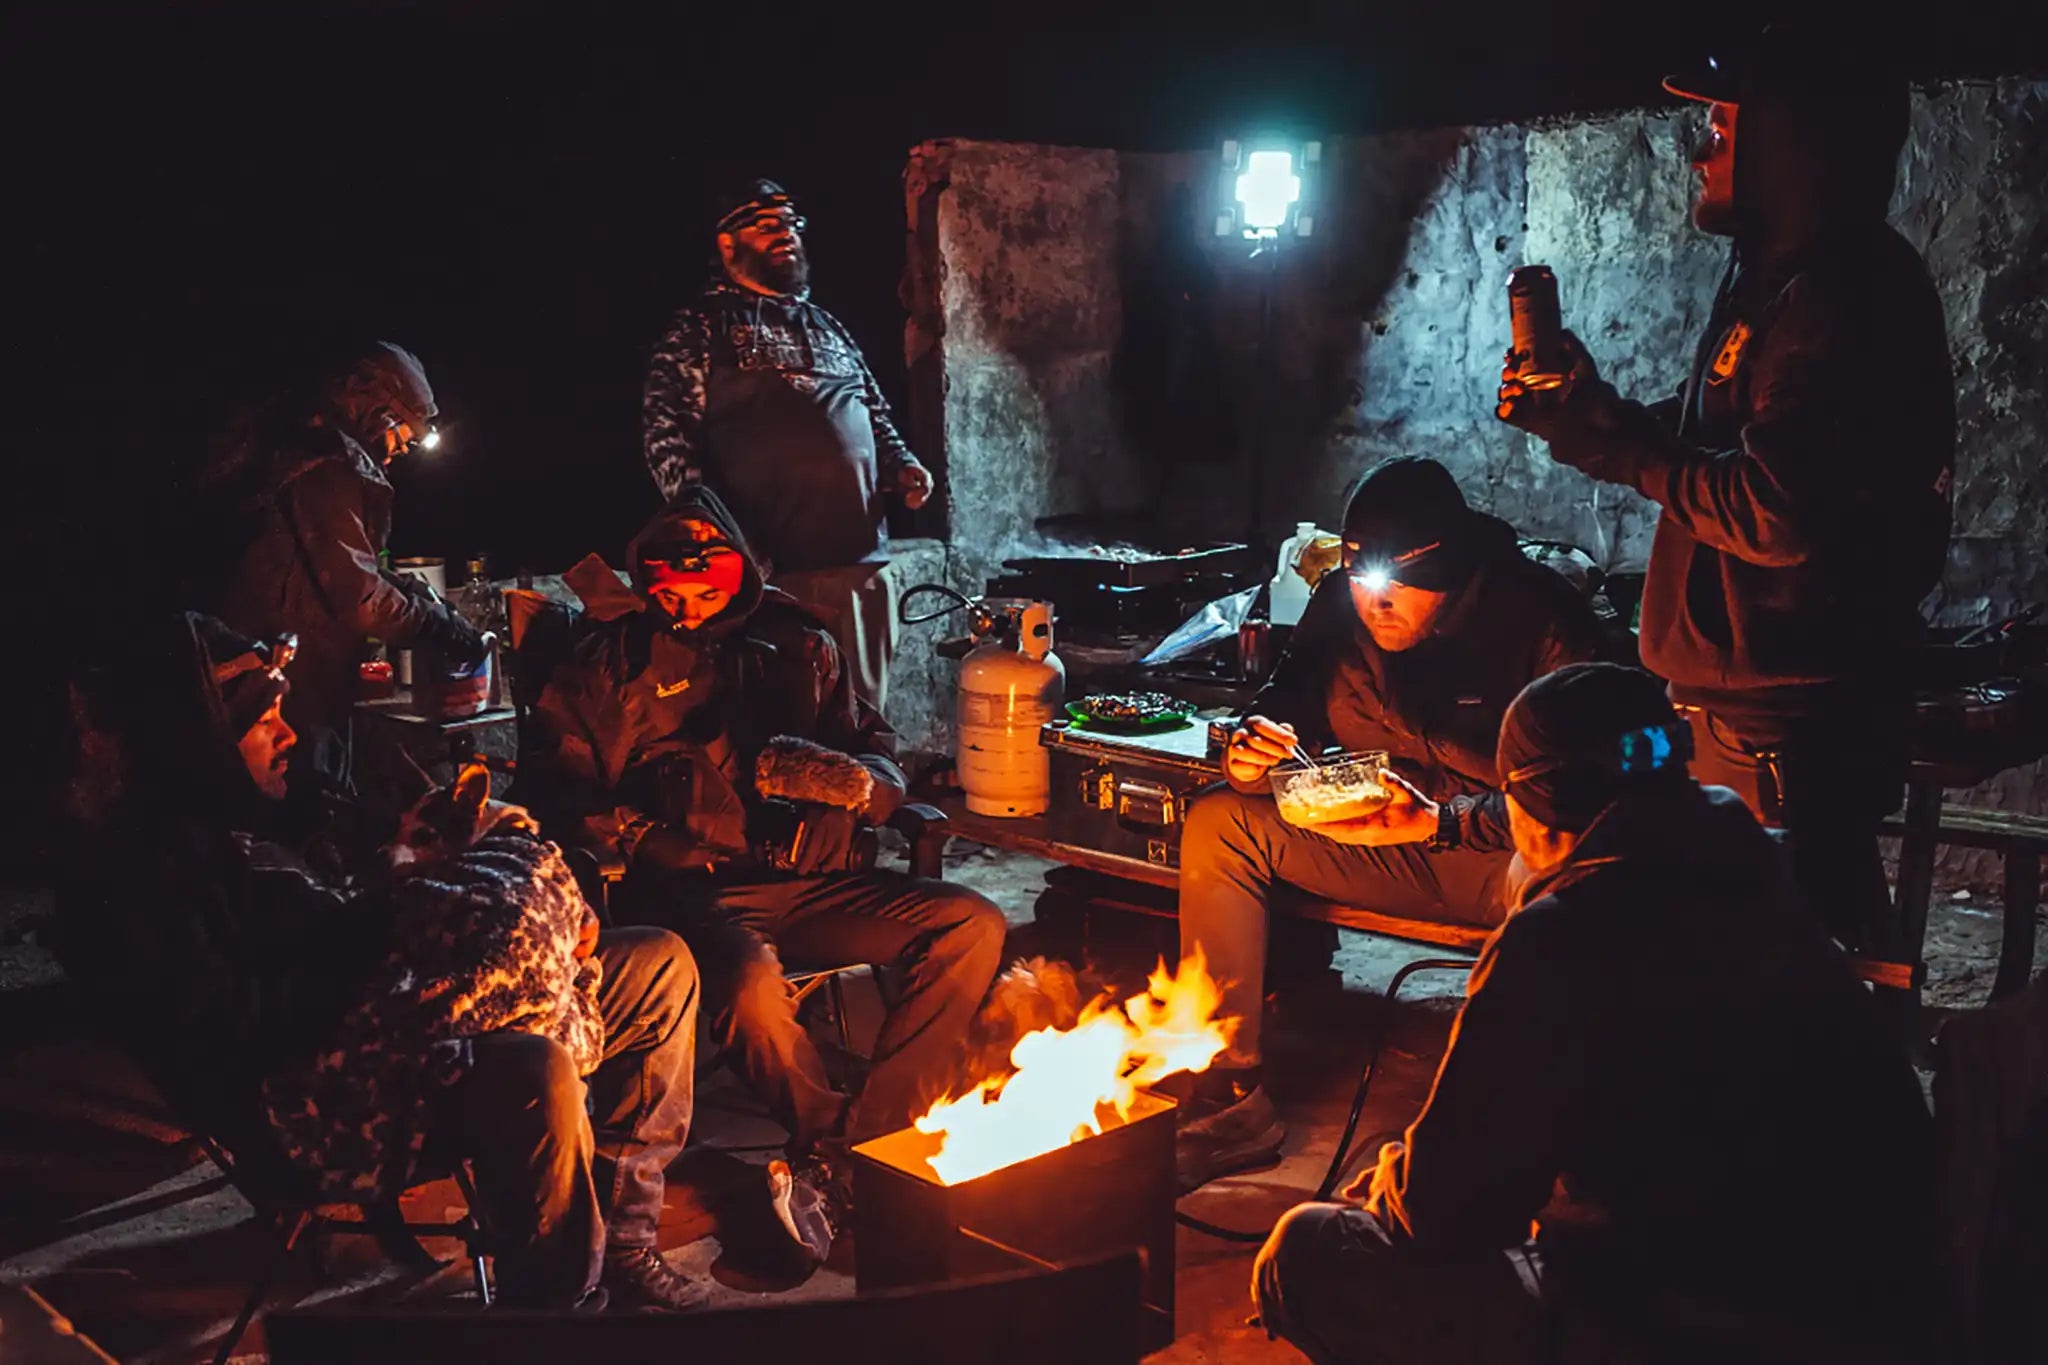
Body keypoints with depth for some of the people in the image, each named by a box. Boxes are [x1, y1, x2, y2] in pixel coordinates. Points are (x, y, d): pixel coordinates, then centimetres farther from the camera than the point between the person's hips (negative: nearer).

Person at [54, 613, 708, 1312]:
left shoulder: (234, 825, 20)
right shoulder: (124, 883, -10)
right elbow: (220, 1039, -20)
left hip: (397, 1036, 10)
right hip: (310, 1110, -10)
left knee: (661, 965, 6)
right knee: (533, 1071, -40)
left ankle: (619, 1243, 3)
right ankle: (560, 1298, -12)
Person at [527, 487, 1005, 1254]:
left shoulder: (796, 646, 21)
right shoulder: (612, 666, 14)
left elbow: (884, 773, 16)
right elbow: (560, 793, 2)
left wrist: (848, 780, -8)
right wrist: (646, 840, -15)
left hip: (814, 884, 4)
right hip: (695, 891, -4)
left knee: (973, 926, -18)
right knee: (750, 982, -37)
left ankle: (838, 1164, -18)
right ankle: (837, 1146, -8)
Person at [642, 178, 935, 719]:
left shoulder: (826, 327, 24)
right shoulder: (703, 328, 6)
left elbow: (875, 415, 31)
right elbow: (666, 432, -3)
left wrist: (901, 467, 9)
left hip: (864, 562, 6)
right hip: (770, 568, -5)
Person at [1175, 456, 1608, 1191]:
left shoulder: (1540, 617, -19)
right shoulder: (1340, 605, -4)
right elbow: (1286, 712, 5)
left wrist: (1440, 821, -36)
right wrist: (1250, 755, -20)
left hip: (1505, 853, -5)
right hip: (1384, 846, 5)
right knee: (1217, 825, -12)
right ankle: (1230, 1102, -11)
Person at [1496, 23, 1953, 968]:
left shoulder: (1838, 301, -19)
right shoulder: (1777, 284, 16)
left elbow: (1777, 517, -27)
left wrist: (1616, 445, -16)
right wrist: (1589, 412, 10)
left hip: (1786, 732, -11)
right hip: (1747, 705, 11)